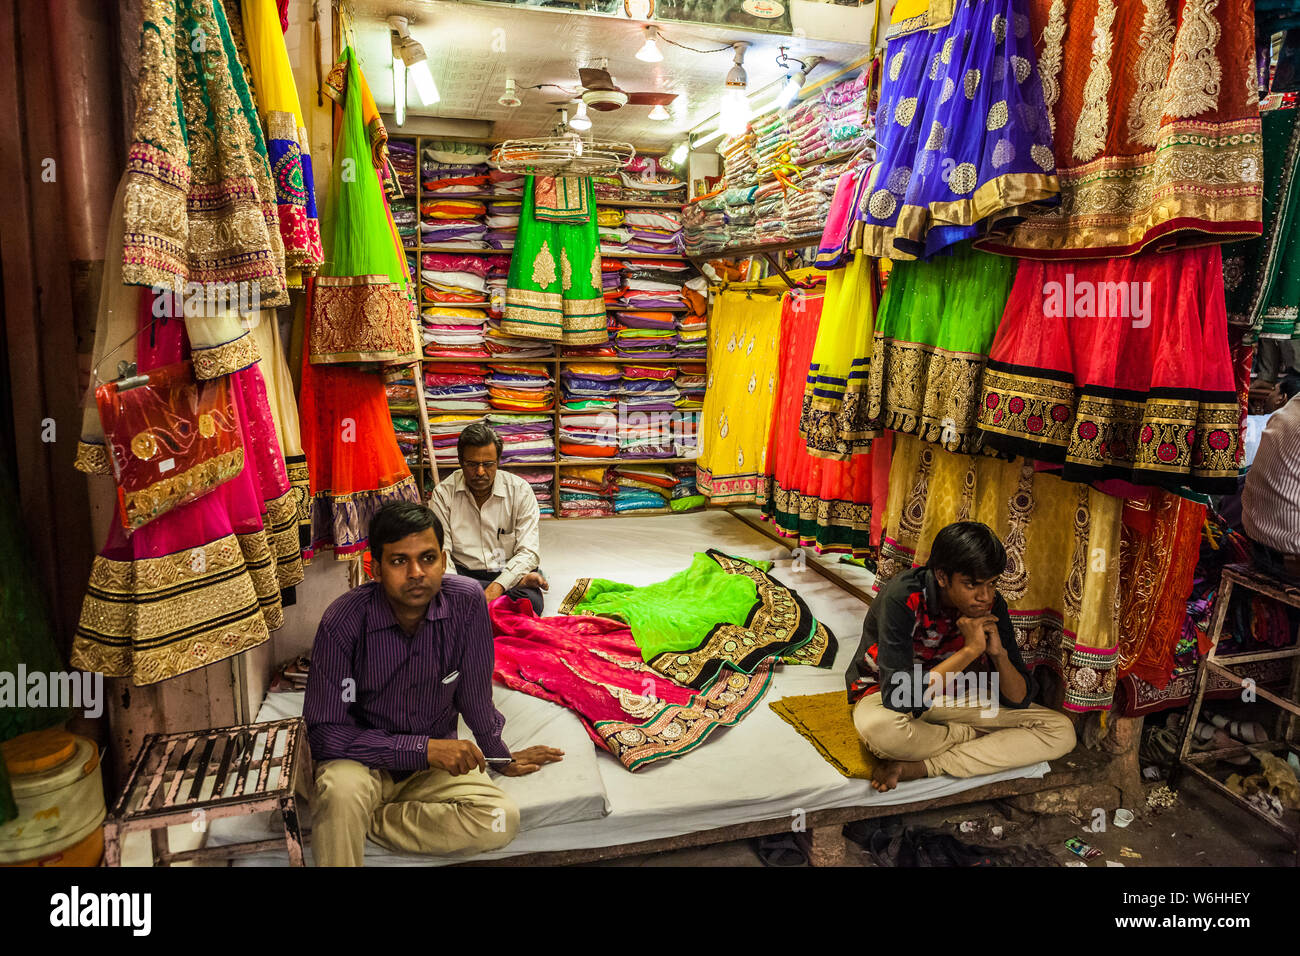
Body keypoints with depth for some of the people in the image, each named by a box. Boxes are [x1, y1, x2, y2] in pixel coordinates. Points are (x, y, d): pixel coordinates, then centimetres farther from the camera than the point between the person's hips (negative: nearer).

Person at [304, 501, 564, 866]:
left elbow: (474, 692, 0)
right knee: (342, 788, -36)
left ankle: (367, 821, -5)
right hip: (363, 757, -3)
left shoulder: (467, 601, -16)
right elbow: (324, 733, -20)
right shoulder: (343, 622, -22)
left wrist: (500, 756, 13)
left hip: (436, 758, 4)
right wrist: (423, 749, -27)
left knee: (501, 820, -20)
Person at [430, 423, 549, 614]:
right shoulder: (444, 492, -1)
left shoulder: (520, 491, -4)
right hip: (462, 573, 2)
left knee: (531, 601, -35)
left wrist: (497, 586, -26)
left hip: (509, 571, -2)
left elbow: (529, 552, -10)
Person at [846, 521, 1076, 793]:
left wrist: (1000, 653, -27)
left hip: (955, 695, 6)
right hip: (884, 692, -5)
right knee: (879, 727, -43)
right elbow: (898, 698, -37)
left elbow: (1019, 699, -6)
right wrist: (969, 650, -35)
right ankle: (980, 739, -12)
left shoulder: (992, 606, -12)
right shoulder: (903, 600, -29)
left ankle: (920, 766, -21)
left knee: (1062, 731, -12)